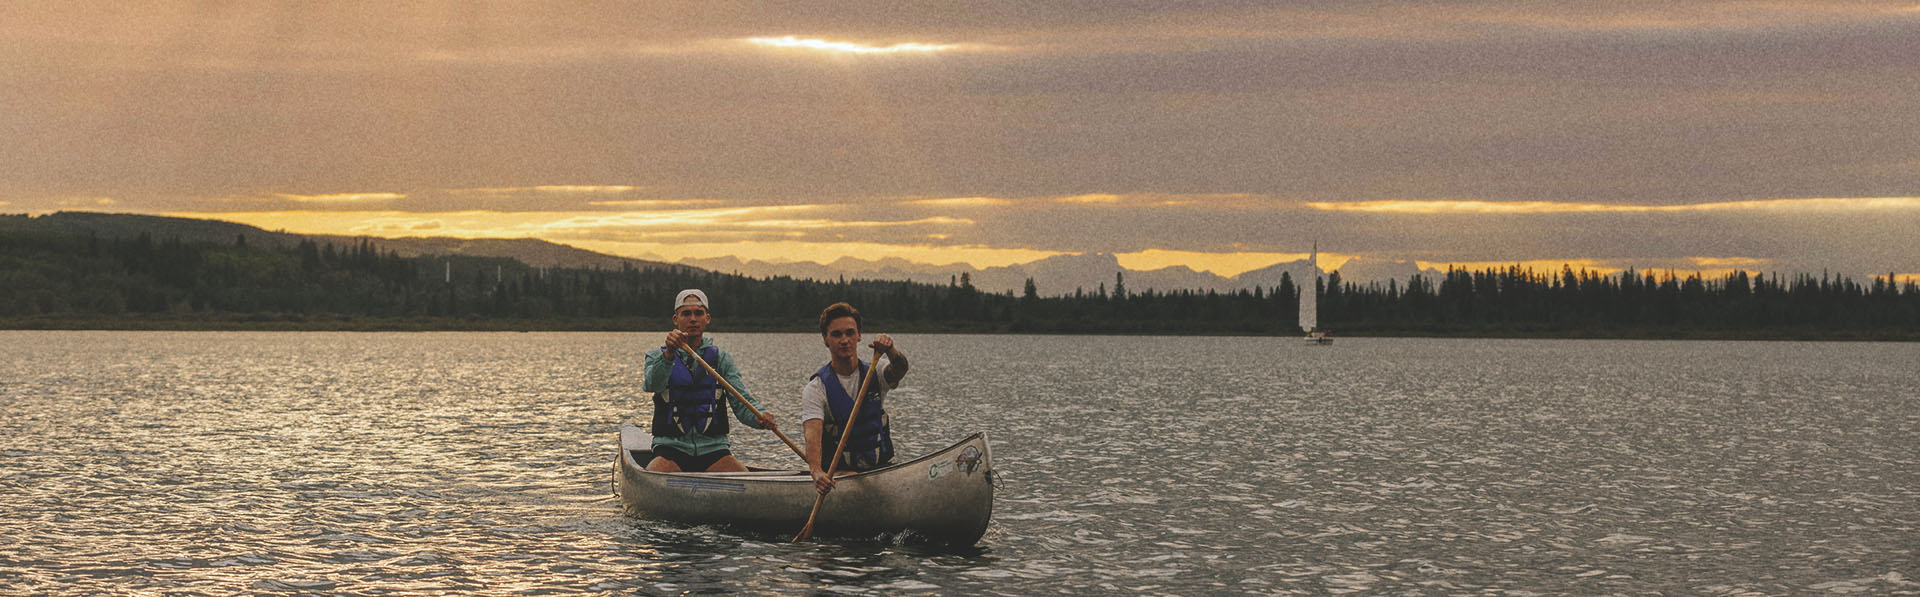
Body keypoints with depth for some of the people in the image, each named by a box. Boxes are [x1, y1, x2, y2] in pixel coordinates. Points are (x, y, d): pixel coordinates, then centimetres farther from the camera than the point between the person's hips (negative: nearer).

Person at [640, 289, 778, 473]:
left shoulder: (721, 358, 13)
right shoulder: (658, 356, 9)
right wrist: (669, 354, -34)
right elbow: (653, 385, -15)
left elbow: (742, 403, 1)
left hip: (713, 449, 1)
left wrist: (760, 417, -22)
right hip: (671, 448, -1)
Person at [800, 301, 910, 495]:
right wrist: (817, 472, -40)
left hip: (882, 467, 4)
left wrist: (890, 350, -43)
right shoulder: (815, 389, -4)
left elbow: (899, 370, -18)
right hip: (839, 471, -3)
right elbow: (812, 435, -20)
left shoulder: (876, 373, 6)